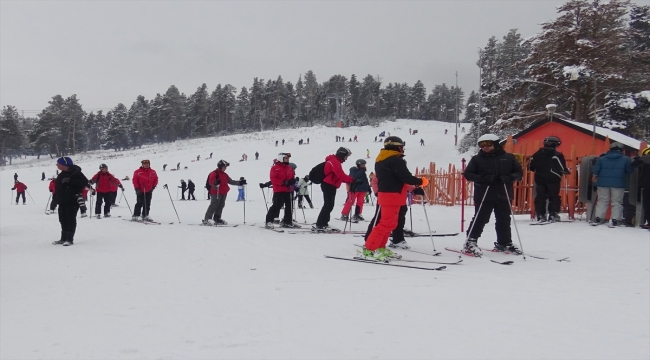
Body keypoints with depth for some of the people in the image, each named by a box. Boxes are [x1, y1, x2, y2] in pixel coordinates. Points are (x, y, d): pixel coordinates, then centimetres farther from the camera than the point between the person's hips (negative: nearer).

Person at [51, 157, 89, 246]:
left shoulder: (76, 173, -11)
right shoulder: (61, 175, 17)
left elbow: (84, 182, -22)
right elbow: (57, 186, 25)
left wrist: (70, 180, -26)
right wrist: (56, 196, 14)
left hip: (72, 201, -9)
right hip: (62, 202, 9)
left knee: (71, 220, -5)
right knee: (63, 220, 12)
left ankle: (70, 239, 0)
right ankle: (63, 238, 22)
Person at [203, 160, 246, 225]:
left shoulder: (225, 175, 18)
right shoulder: (214, 173, -8)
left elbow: (231, 181, 23)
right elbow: (211, 182, -19)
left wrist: (239, 183, 17)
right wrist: (215, 183, -42)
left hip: (223, 193, 9)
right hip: (216, 193, -8)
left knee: (221, 206, 10)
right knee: (213, 206, -11)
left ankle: (217, 219, 17)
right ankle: (206, 220, -10)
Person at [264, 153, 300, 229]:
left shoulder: (289, 167, 13)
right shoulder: (275, 168, -8)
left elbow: (292, 176, 21)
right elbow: (273, 179, -16)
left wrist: (292, 181, -3)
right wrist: (283, 183, -24)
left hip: (288, 190, 8)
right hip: (278, 190, -8)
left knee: (288, 205, 11)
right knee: (277, 205, -11)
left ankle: (287, 221, 22)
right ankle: (268, 221, -4)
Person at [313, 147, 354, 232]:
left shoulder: (335, 161, 19)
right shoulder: (335, 162, -15)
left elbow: (339, 176, 17)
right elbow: (341, 175, -22)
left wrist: (348, 180, 5)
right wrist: (351, 180, -17)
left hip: (330, 186, 11)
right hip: (329, 186, -11)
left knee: (329, 205, 13)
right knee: (328, 205, -12)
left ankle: (323, 224, 18)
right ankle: (319, 225, -13)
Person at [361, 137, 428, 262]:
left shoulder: (381, 159, 15)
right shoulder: (395, 160, -14)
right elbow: (406, 177, -19)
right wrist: (421, 181, -3)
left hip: (384, 194, 10)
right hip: (392, 196, -10)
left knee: (390, 223, 17)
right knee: (386, 224, -10)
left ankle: (380, 247, 20)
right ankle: (369, 249, -11)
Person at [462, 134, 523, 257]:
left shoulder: (508, 158, 5)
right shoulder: (477, 159, 1)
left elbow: (518, 172, 8)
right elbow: (468, 174, -1)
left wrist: (509, 178, -14)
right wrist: (483, 178, -17)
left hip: (503, 195, 3)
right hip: (483, 195, -3)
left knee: (504, 220, 12)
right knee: (481, 219, -6)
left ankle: (504, 243, 27)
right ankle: (470, 243, -1)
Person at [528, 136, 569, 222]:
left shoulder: (537, 154, 7)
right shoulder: (557, 154, -8)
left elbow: (531, 166, 10)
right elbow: (562, 167, -12)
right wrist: (566, 171, 9)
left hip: (540, 179, 4)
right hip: (553, 179, -4)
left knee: (540, 197, 6)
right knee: (554, 197, 4)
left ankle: (540, 215, 3)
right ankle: (553, 215, 0)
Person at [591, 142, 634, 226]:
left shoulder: (601, 159, 1)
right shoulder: (626, 159, -3)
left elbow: (595, 171, -2)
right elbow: (630, 171, -1)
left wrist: (596, 177, 15)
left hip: (603, 183, 2)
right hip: (618, 184, -2)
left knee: (602, 201, 11)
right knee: (617, 202, 5)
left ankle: (598, 218, 8)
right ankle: (615, 220, 1)